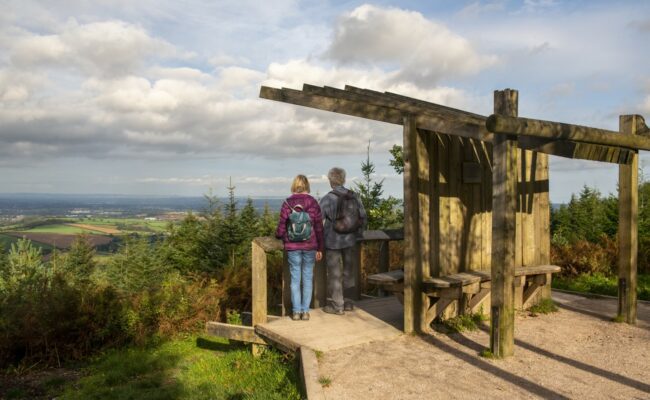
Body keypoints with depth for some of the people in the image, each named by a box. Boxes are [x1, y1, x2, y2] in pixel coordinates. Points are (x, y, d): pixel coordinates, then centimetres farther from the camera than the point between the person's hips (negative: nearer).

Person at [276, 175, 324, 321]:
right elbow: (319, 227, 0)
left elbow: (281, 228, -4)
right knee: (308, 278, 10)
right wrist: (320, 248, 8)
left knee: (295, 278, 8)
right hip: (310, 246, 1)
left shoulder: (287, 203, -7)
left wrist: (277, 235, 20)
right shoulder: (313, 203, -4)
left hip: (292, 246, -1)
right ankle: (305, 311, 13)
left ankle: (296, 311, 11)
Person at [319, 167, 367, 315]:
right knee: (348, 269, 17)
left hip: (332, 241, -4)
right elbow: (363, 217, 3)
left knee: (334, 273, 6)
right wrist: (357, 233, 15)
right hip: (350, 240, 4)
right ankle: (347, 301, 28)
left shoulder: (327, 199, -14)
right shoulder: (354, 197, -2)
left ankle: (337, 305, 15)